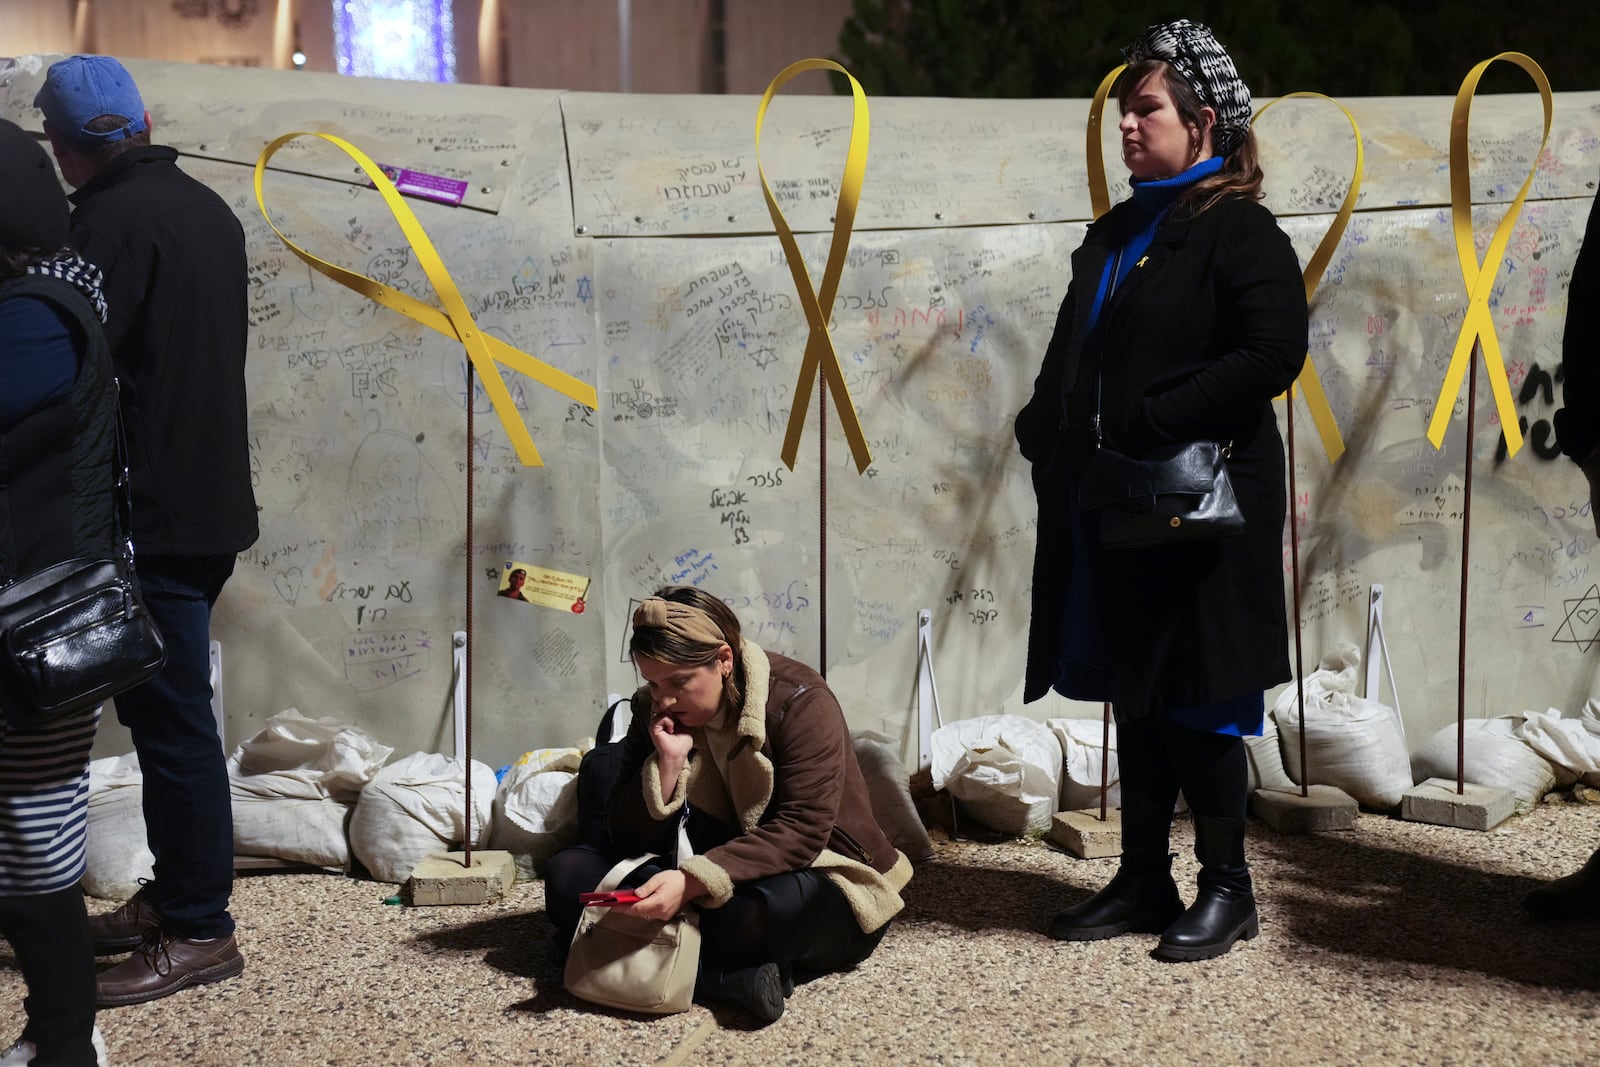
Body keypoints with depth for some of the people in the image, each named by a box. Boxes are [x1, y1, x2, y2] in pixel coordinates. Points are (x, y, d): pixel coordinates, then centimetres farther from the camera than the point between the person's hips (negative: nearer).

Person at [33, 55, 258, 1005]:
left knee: (171, 720, -3)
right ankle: (174, 896, 26)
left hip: (150, 518, -9)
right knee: (167, 711, 16)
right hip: (210, 502, 9)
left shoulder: (110, 222, -15)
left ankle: (199, 931, 4)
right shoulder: (210, 211, 12)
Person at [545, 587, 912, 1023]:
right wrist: (667, 762, -20)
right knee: (569, 872, -15)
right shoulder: (651, 711, 0)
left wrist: (694, 882, -37)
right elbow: (628, 837, -2)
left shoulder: (799, 701, -16)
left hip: (815, 877, -6)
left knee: (755, 910, -42)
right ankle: (730, 975, -28)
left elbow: (801, 832, -26)